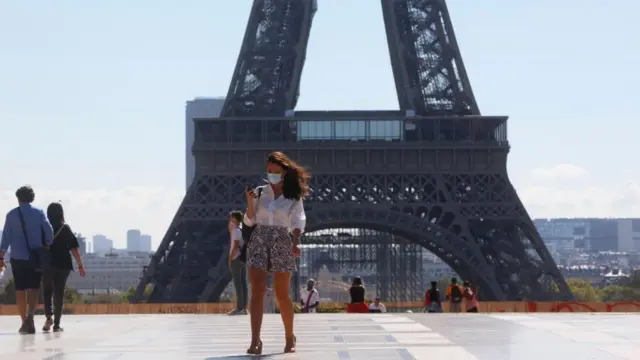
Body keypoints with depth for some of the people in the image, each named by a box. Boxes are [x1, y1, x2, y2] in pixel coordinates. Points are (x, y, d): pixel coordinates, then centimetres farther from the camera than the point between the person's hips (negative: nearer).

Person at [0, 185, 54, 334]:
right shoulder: (39, 213, 1)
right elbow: (49, 231, -6)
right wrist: (47, 247, 7)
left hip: (18, 257, 0)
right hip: (36, 257, 0)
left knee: (20, 290, 7)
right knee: (34, 288, 1)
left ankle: (25, 322, 7)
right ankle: (30, 315, -22)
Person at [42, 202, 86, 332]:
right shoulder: (65, 228, -1)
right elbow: (74, 248, -4)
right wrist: (80, 265, 1)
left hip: (46, 264, 0)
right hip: (63, 265, 0)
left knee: (47, 292, 15)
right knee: (59, 293, 5)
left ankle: (49, 316, -8)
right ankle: (56, 324, 2)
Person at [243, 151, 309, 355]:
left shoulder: (294, 197, 2)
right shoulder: (259, 193, 6)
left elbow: (297, 223, -3)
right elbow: (249, 221, 7)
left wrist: (295, 243, -20)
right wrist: (250, 202, -10)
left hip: (282, 244, -1)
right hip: (258, 243, 1)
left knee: (282, 295, 5)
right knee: (257, 292, -10)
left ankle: (289, 337, 23)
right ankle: (255, 341, -15)